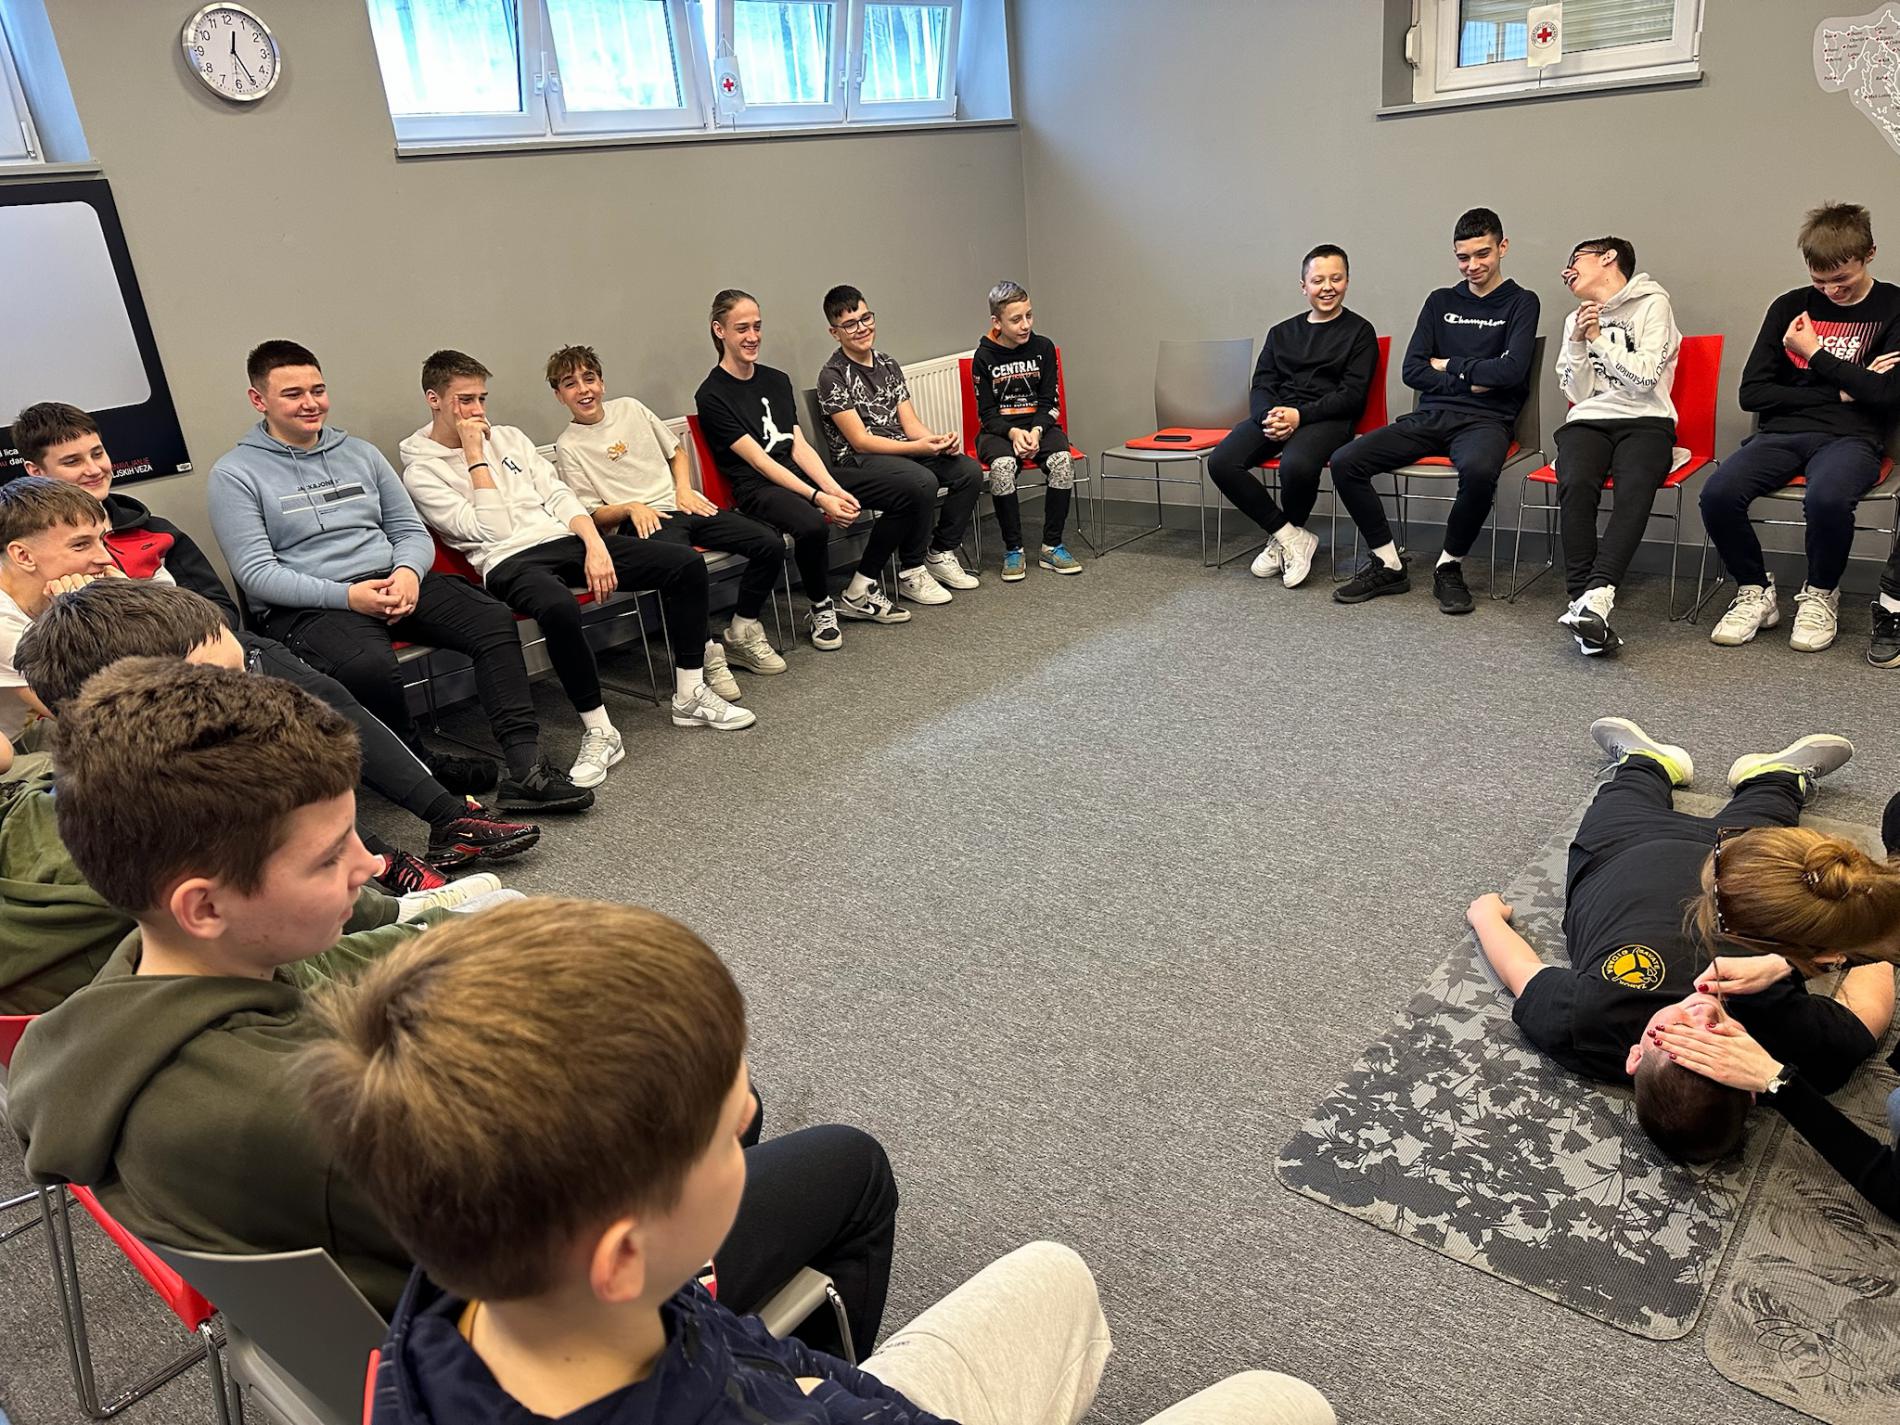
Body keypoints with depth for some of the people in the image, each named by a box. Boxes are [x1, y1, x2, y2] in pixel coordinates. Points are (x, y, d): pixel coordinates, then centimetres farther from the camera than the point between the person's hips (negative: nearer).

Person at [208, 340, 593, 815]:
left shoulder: (360, 453, 17)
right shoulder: (235, 473, 2)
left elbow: (412, 531, 16)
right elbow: (256, 573, -7)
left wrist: (408, 572, -8)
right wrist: (347, 596, -19)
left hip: (392, 581, 5)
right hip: (306, 607, -5)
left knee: (494, 621, -19)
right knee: (370, 666, -38)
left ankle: (523, 770, -25)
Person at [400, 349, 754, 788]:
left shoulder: (507, 436, 20)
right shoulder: (421, 471, 2)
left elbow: (558, 495, 12)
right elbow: (490, 531, -9)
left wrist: (595, 544, -5)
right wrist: (474, 454, -7)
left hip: (565, 538, 6)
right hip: (509, 561, -6)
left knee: (687, 563, -11)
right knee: (559, 607, -43)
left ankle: (689, 695, -2)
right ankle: (599, 731, -26)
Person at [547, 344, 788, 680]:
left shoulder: (629, 407, 16)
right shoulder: (568, 446, 4)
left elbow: (677, 452, 24)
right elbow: (592, 515, 3)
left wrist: (685, 489, 6)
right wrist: (630, 508, -15)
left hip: (684, 505, 6)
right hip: (642, 522, -5)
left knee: (771, 545, -12)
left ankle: (741, 634, 1)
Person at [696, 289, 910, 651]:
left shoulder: (777, 380, 15)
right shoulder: (711, 396, -6)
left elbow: (800, 447, 8)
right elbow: (759, 460, -14)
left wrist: (835, 489, -10)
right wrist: (819, 498, -23)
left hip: (800, 475, 7)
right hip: (757, 489, -7)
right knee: (813, 526, -40)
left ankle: (858, 594, 5)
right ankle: (821, 611, -11)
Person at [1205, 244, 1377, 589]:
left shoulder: (1359, 331, 8)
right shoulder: (1281, 333, 22)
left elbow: (1352, 395, -3)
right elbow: (1261, 386, 12)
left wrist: (1300, 416, -17)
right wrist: (1268, 416, -12)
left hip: (1326, 419, -4)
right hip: (1276, 415, 5)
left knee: (1296, 465, -39)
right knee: (1221, 462, -24)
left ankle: (1282, 537, -7)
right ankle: (1292, 536, -14)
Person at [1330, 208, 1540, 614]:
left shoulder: (1521, 303, 7)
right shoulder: (1441, 301, 18)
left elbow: (1511, 370, -9)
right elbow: (1412, 370, 7)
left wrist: (1448, 364, 0)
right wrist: (1469, 381, -4)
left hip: (1485, 420, -4)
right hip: (1430, 416, 4)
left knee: (1479, 470, -41)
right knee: (1344, 462, -19)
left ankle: (1449, 568, -16)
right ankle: (1388, 565, -8)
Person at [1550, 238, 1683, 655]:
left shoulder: (1652, 304, 8)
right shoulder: (1576, 320, 22)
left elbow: (1645, 377, -5)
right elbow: (1578, 394, 15)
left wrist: (1598, 338, -1)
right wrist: (1578, 343, 2)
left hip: (1645, 421, -2)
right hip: (1588, 421, 3)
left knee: (1636, 488, -35)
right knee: (1576, 485, -32)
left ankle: (1594, 597, -51)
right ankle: (1590, 609, -38)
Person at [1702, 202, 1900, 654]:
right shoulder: (1790, 307, 12)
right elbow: (1752, 392, 6)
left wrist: (1816, 353, -2)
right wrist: (1838, 392, 0)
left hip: (1850, 437, -3)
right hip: (1782, 432, 3)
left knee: (1826, 498, -38)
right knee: (1717, 494, -29)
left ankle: (1821, 595, -7)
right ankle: (1755, 591, -3)